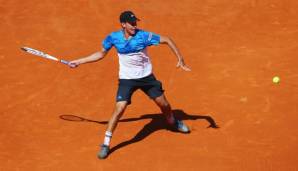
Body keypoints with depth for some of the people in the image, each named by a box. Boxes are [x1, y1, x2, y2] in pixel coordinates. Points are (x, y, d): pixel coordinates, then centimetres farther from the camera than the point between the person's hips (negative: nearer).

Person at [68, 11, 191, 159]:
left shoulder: (143, 36, -17)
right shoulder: (114, 38, -12)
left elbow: (167, 40, -10)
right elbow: (101, 54, 5)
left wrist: (180, 58, -17)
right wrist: (78, 62, 4)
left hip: (146, 77, 1)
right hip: (127, 79, -1)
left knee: (164, 104, 12)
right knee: (119, 109, -16)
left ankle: (173, 123, 47)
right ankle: (106, 144, -5)